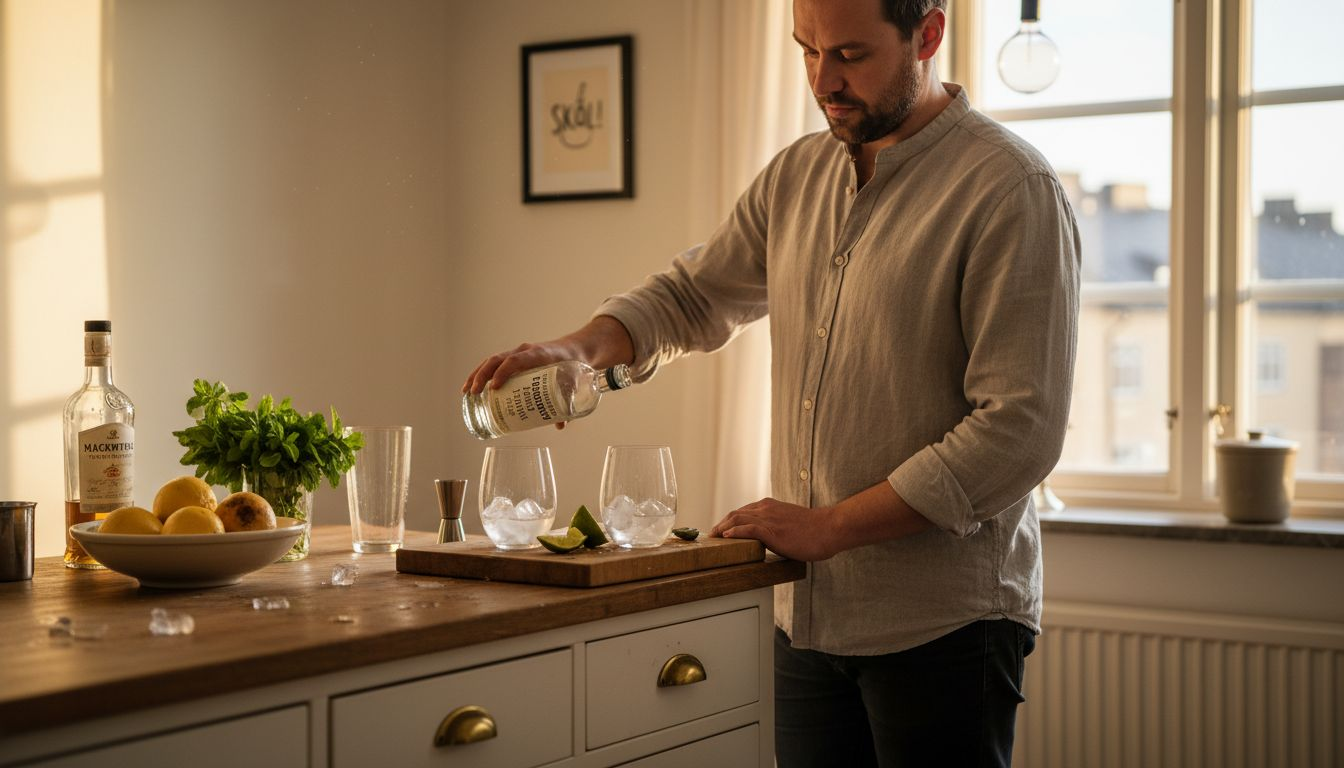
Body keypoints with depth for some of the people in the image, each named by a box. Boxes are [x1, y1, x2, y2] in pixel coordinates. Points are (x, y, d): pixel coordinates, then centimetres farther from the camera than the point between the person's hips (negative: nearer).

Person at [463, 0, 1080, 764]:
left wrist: (828, 526, -18)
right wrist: (580, 348, -1)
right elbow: (690, 297, 21)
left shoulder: (1014, 191, -13)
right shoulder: (797, 177, 9)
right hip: (809, 617, 6)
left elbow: (1020, 429, -18)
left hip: (942, 625, -6)